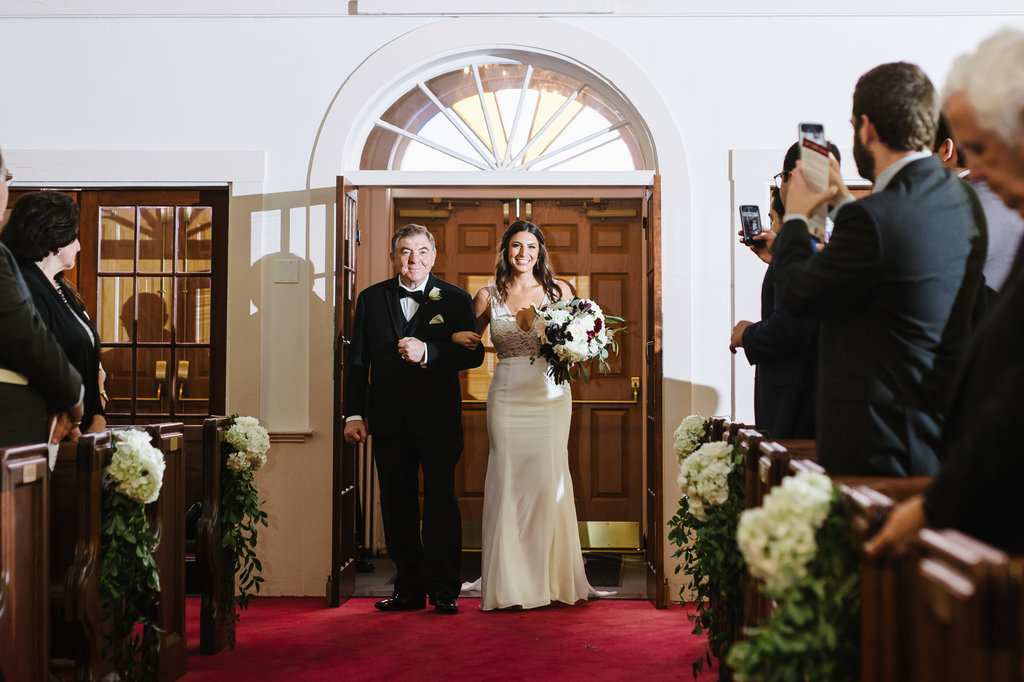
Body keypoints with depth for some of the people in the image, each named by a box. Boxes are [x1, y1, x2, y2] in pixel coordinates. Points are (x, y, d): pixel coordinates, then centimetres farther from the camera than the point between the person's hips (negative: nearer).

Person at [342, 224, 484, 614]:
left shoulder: (455, 299, 3)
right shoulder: (371, 299, 9)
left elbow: (473, 354, -5)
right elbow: (357, 361, 9)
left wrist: (427, 352, -19)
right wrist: (354, 414, 2)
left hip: (439, 419, -3)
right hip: (389, 420, 3)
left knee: (441, 501, -4)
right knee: (397, 505, 7)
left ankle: (444, 590, 4)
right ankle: (409, 589, 17)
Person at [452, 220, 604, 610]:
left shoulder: (558, 291, 6)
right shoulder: (488, 296, 6)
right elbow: (468, 341, 16)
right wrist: (456, 338, -6)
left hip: (550, 395, 0)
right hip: (507, 396, 0)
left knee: (549, 480, -1)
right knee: (508, 481, 0)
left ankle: (554, 577, 11)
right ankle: (511, 583, 8)